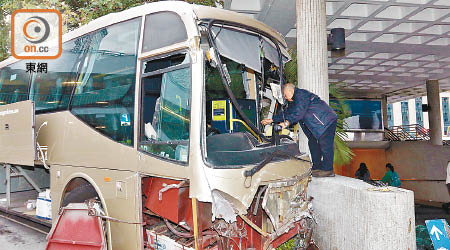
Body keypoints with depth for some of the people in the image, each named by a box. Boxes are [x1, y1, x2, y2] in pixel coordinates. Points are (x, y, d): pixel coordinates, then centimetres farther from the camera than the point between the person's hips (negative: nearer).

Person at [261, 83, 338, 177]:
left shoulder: (301, 94, -15)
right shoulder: (294, 101, 18)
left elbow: (299, 112, -27)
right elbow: (287, 113, 20)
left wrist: (287, 123, -32)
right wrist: (272, 120, 16)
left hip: (327, 120, -11)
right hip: (317, 124, 11)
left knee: (325, 145, -10)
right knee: (313, 143, 11)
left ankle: (327, 170, -6)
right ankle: (317, 168, 16)